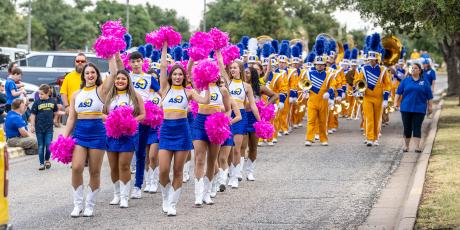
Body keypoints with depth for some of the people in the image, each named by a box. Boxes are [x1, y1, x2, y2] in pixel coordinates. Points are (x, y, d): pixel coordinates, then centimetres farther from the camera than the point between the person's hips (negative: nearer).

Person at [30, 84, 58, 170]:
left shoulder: (52, 102, 0)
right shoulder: (37, 103, -5)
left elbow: (55, 112, 17)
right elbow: (33, 115, -2)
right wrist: (32, 125, -5)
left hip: (49, 128, 1)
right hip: (39, 128, -1)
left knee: (48, 145, 0)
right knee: (41, 146, 5)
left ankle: (47, 160, 22)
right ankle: (42, 163, 12)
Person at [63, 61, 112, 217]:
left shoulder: (101, 90, 0)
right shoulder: (76, 95, 10)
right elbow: (71, 118, 12)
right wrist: (64, 137, 5)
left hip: (97, 132, -2)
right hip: (79, 132, 2)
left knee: (94, 171, 2)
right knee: (76, 168, -13)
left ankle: (90, 205, 15)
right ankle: (77, 204, 0)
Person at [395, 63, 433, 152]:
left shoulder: (424, 82, 5)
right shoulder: (405, 81, 7)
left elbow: (429, 96, 7)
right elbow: (398, 92, 6)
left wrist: (430, 106, 4)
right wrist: (396, 102, -5)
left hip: (419, 109, -1)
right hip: (406, 108, 1)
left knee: (417, 128, -6)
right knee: (407, 127, 4)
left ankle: (417, 146, -8)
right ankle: (406, 146, 15)